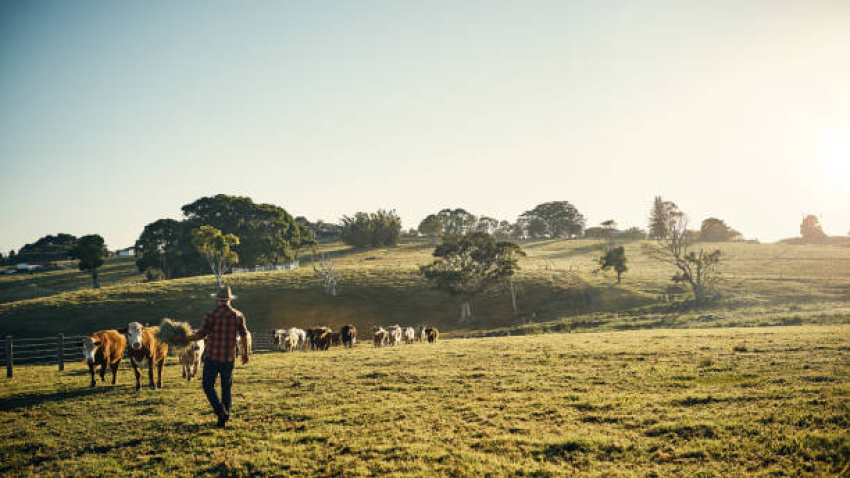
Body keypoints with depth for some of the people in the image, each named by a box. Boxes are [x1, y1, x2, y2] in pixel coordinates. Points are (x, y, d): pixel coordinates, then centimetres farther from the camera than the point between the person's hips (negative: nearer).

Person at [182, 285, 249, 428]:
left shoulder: (210, 315, -10)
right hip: (229, 358, 4)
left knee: (208, 386, 6)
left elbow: (201, 334, -13)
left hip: (212, 357, -3)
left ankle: (221, 412, -8)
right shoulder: (238, 315, 2)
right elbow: (244, 336, 6)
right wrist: (245, 353, 19)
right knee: (226, 387, 15)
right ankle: (226, 414, 18)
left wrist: (185, 339, 3)